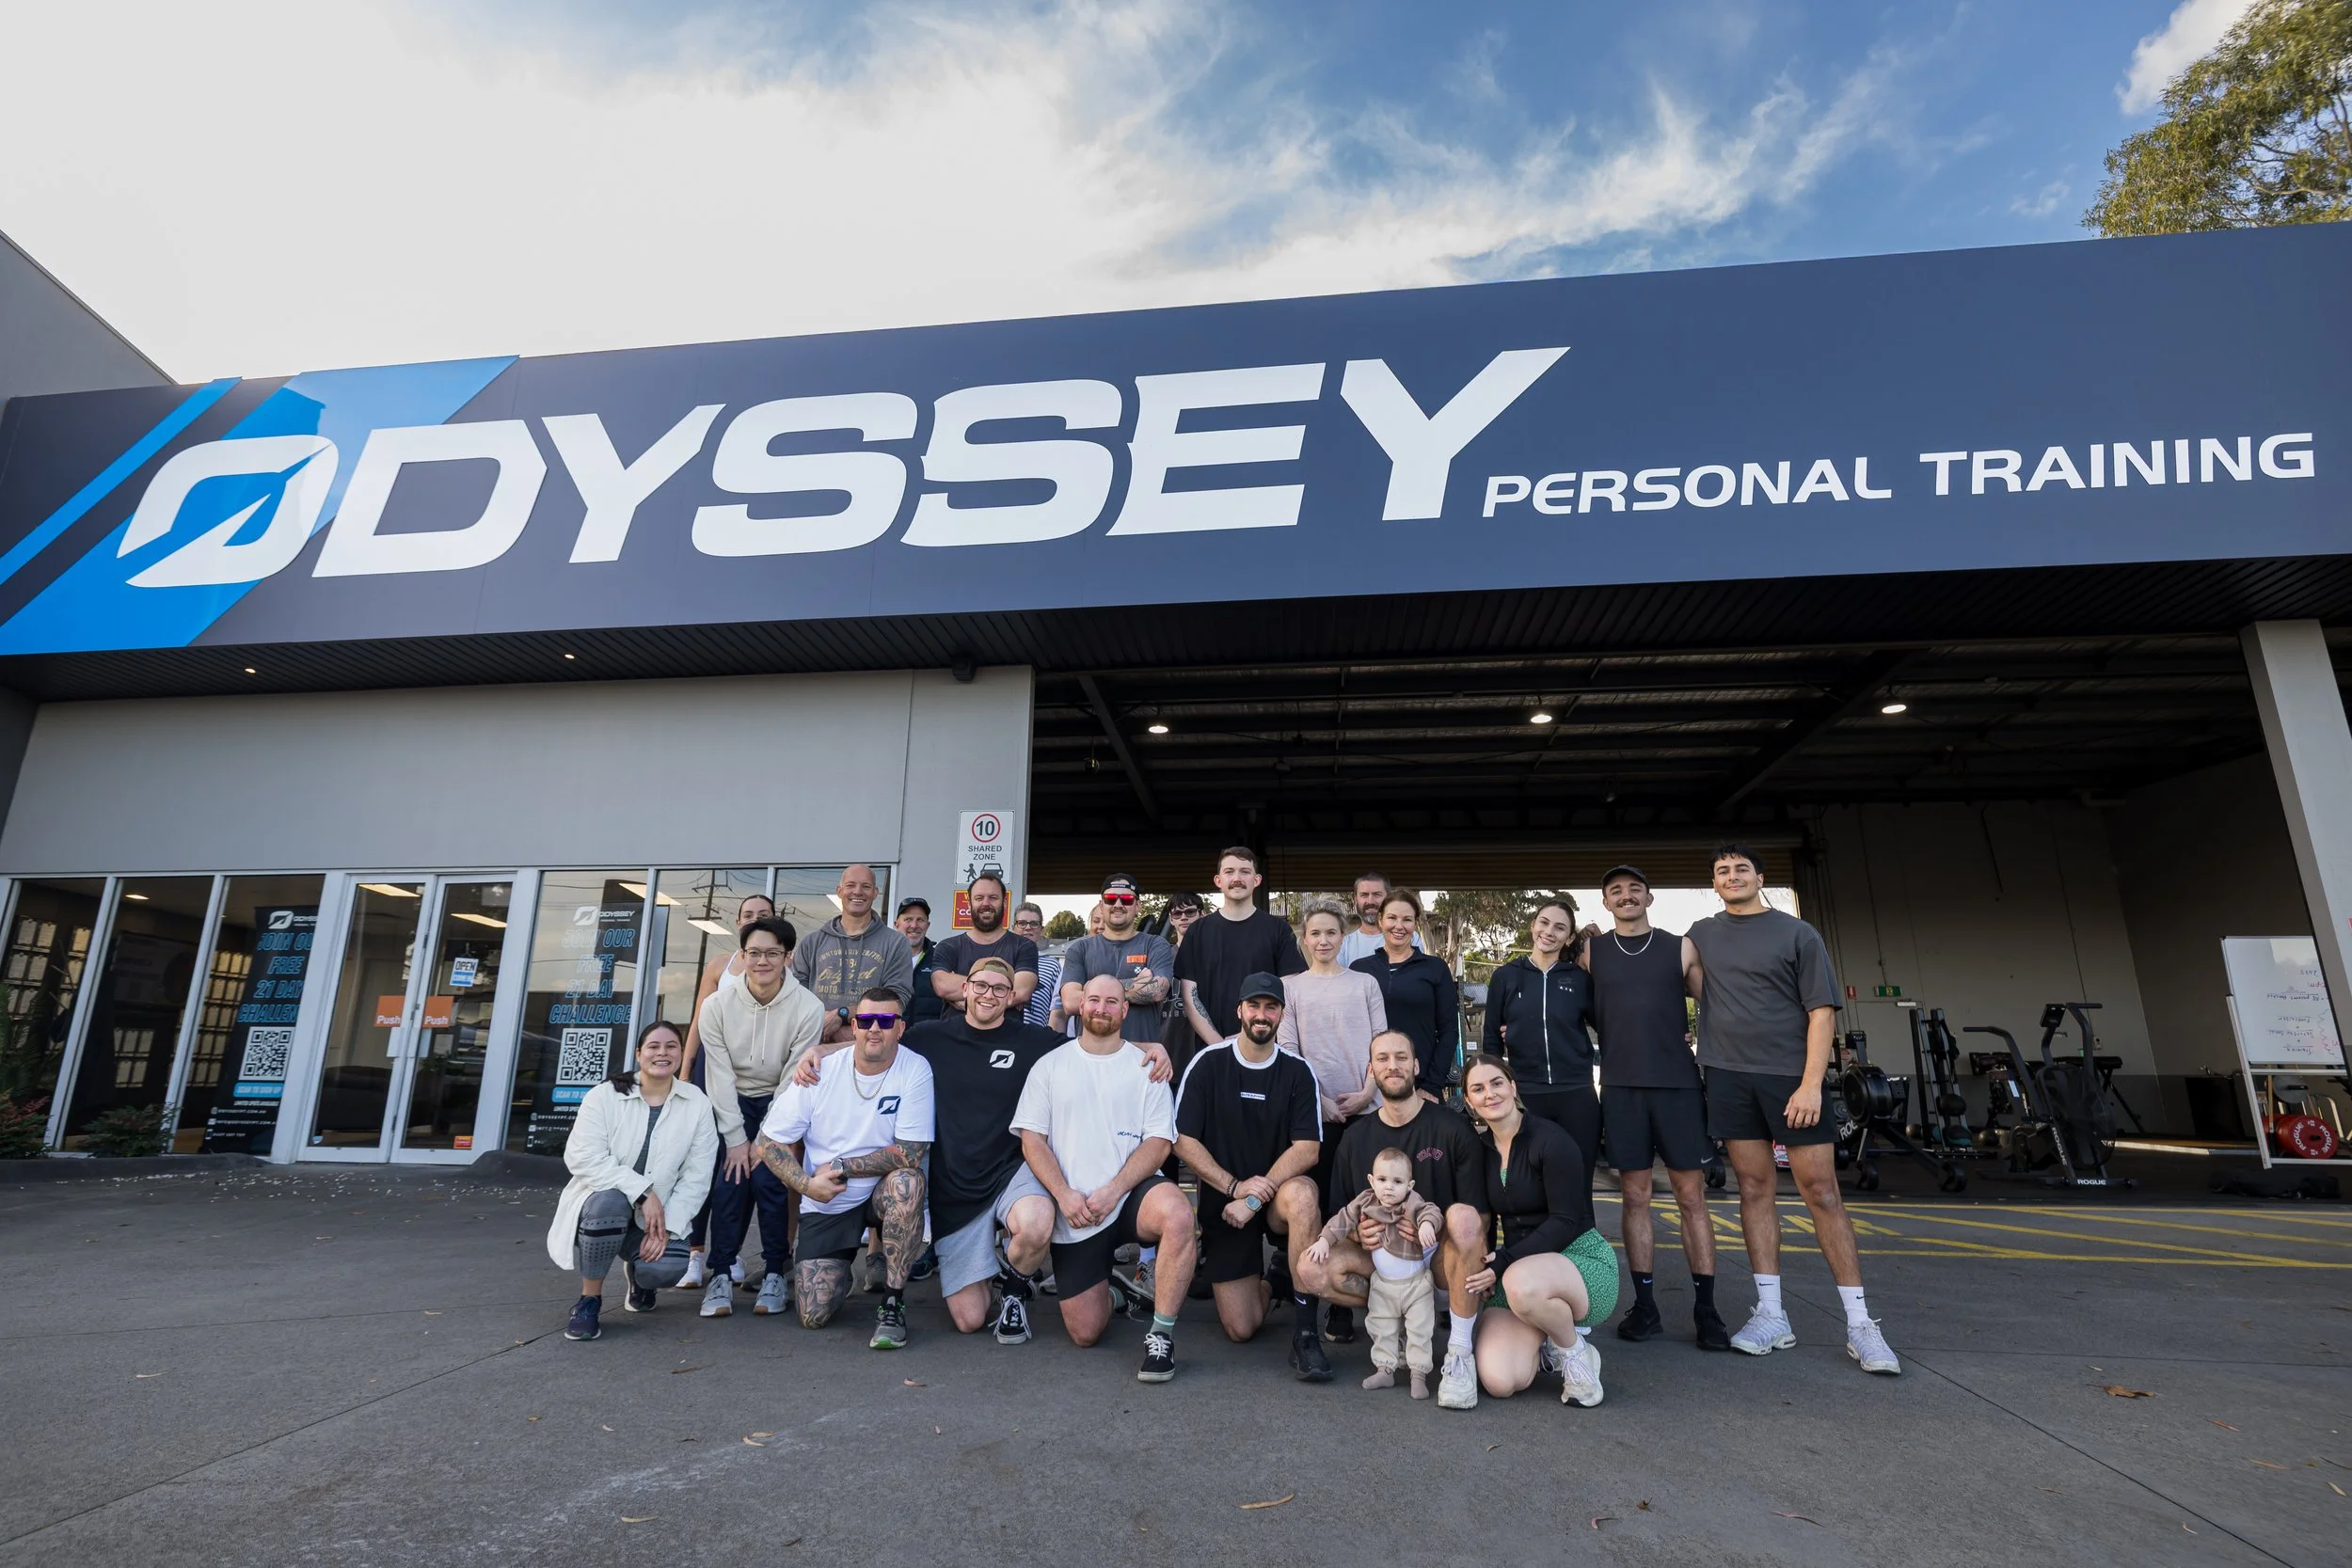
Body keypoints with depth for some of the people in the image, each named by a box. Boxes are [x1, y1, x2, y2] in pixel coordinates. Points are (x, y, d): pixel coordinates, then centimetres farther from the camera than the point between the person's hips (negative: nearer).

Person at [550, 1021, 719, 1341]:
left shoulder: (698, 1104, -4)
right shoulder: (604, 1096, -9)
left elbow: (697, 1176, -6)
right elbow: (582, 1157, -20)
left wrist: (667, 1227, -17)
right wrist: (643, 1192, -27)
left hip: (656, 1217, 2)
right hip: (602, 1202, -1)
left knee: (670, 1264, -27)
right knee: (609, 1201, -36)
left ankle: (637, 1272, 14)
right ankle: (588, 1299, -12)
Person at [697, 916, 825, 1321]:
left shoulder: (808, 1009, -19)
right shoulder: (717, 1005, -12)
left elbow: (793, 1080, -15)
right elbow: (720, 1077, -10)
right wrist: (736, 1138, -13)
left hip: (780, 1104, -2)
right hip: (733, 1104, 2)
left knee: (767, 1179, -17)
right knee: (731, 1179, -14)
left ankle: (776, 1274, -1)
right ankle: (721, 1275, -1)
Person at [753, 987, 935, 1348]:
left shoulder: (915, 1070, -15)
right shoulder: (820, 1072, -9)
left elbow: (910, 1155, -19)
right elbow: (769, 1141, -3)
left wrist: (839, 1166, -15)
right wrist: (806, 1184, -18)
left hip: (884, 1196, -2)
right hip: (826, 1203, 2)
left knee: (908, 1181, -36)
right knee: (814, 1315, -9)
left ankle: (892, 1303, -20)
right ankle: (833, 1269, 27)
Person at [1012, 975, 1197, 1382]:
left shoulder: (1145, 1066, 4)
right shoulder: (1050, 1065, 7)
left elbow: (1159, 1142, -3)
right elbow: (1031, 1138, 1)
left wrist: (1113, 1192, -16)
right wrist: (1064, 1194, -13)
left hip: (1132, 1193, -1)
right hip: (1073, 1212, 1)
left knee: (1177, 1215, -35)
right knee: (1085, 1333, -1)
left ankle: (1161, 1334, -18)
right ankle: (1105, 1279, 33)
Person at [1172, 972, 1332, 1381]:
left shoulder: (1297, 1070, -4)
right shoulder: (1208, 1064, -6)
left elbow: (1308, 1149, -11)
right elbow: (1183, 1141, -8)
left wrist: (1256, 1197, -21)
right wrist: (1235, 1186, -18)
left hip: (1278, 1195, 0)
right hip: (1223, 1200, 0)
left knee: (1301, 1194, -37)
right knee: (1239, 1329, -6)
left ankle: (1305, 1330, -22)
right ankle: (1268, 1283, 30)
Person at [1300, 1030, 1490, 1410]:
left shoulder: (1452, 1128, -8)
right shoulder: (1355, 1137, 3)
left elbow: (1480, 1215, -8)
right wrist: (1357, 1233, -14)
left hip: (1440, 1255, -3)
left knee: (1463, 1215, -35)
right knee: (1312, 1267, -22)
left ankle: (1460, 1350, -21)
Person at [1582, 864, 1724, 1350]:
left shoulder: (1680, 948, 6)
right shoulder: (1591, 951, 7)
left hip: (1679, 1083, 0)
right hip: (1621, 1087, 1)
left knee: (1691, 1195, 1)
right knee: (1635, 1196, 4)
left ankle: (1706, 1309, 9)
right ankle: (1645, 1306, 12)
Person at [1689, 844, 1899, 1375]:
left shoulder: (1797, 934, 0)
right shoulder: (1702, 934, 11)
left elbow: (1821, 1011, -4)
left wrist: (1811, 1083, -12)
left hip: (1791, 1077, -3)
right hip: (1728, 1076, 3)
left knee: (1821, 1191, -1)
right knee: (1755, 1189, 6)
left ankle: (1859, 1323, 7)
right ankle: (1771, 1316, 11)